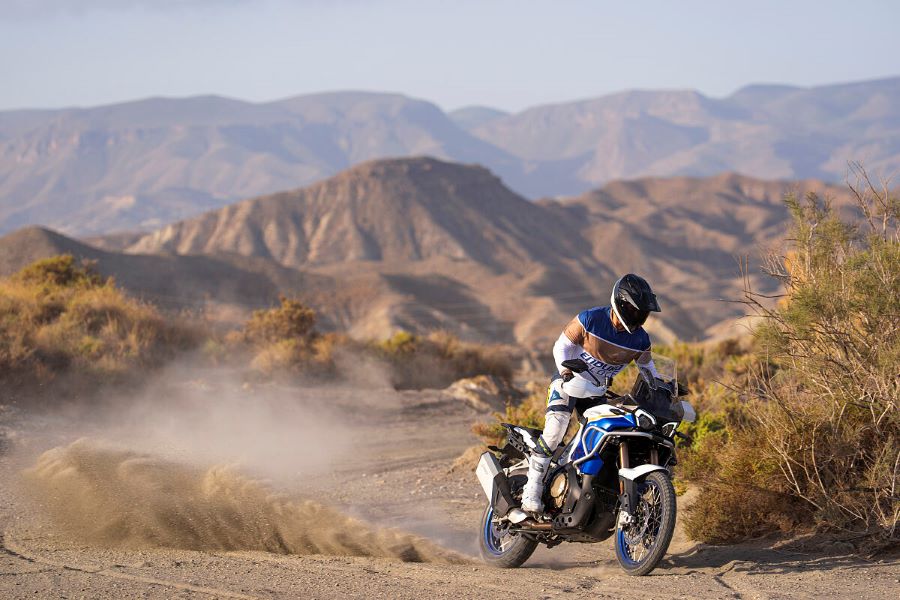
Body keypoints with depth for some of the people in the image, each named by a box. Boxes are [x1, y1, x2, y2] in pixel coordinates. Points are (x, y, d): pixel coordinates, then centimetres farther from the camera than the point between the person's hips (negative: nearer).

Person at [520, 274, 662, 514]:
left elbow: (647, 368, 9)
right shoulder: (590, 320, -19)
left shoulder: (640, 339, -7)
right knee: (556, 425, -26)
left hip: (599, 390, 5)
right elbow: (562, 345, -11)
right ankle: (533, 489, -26)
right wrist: (566, 372, -27)